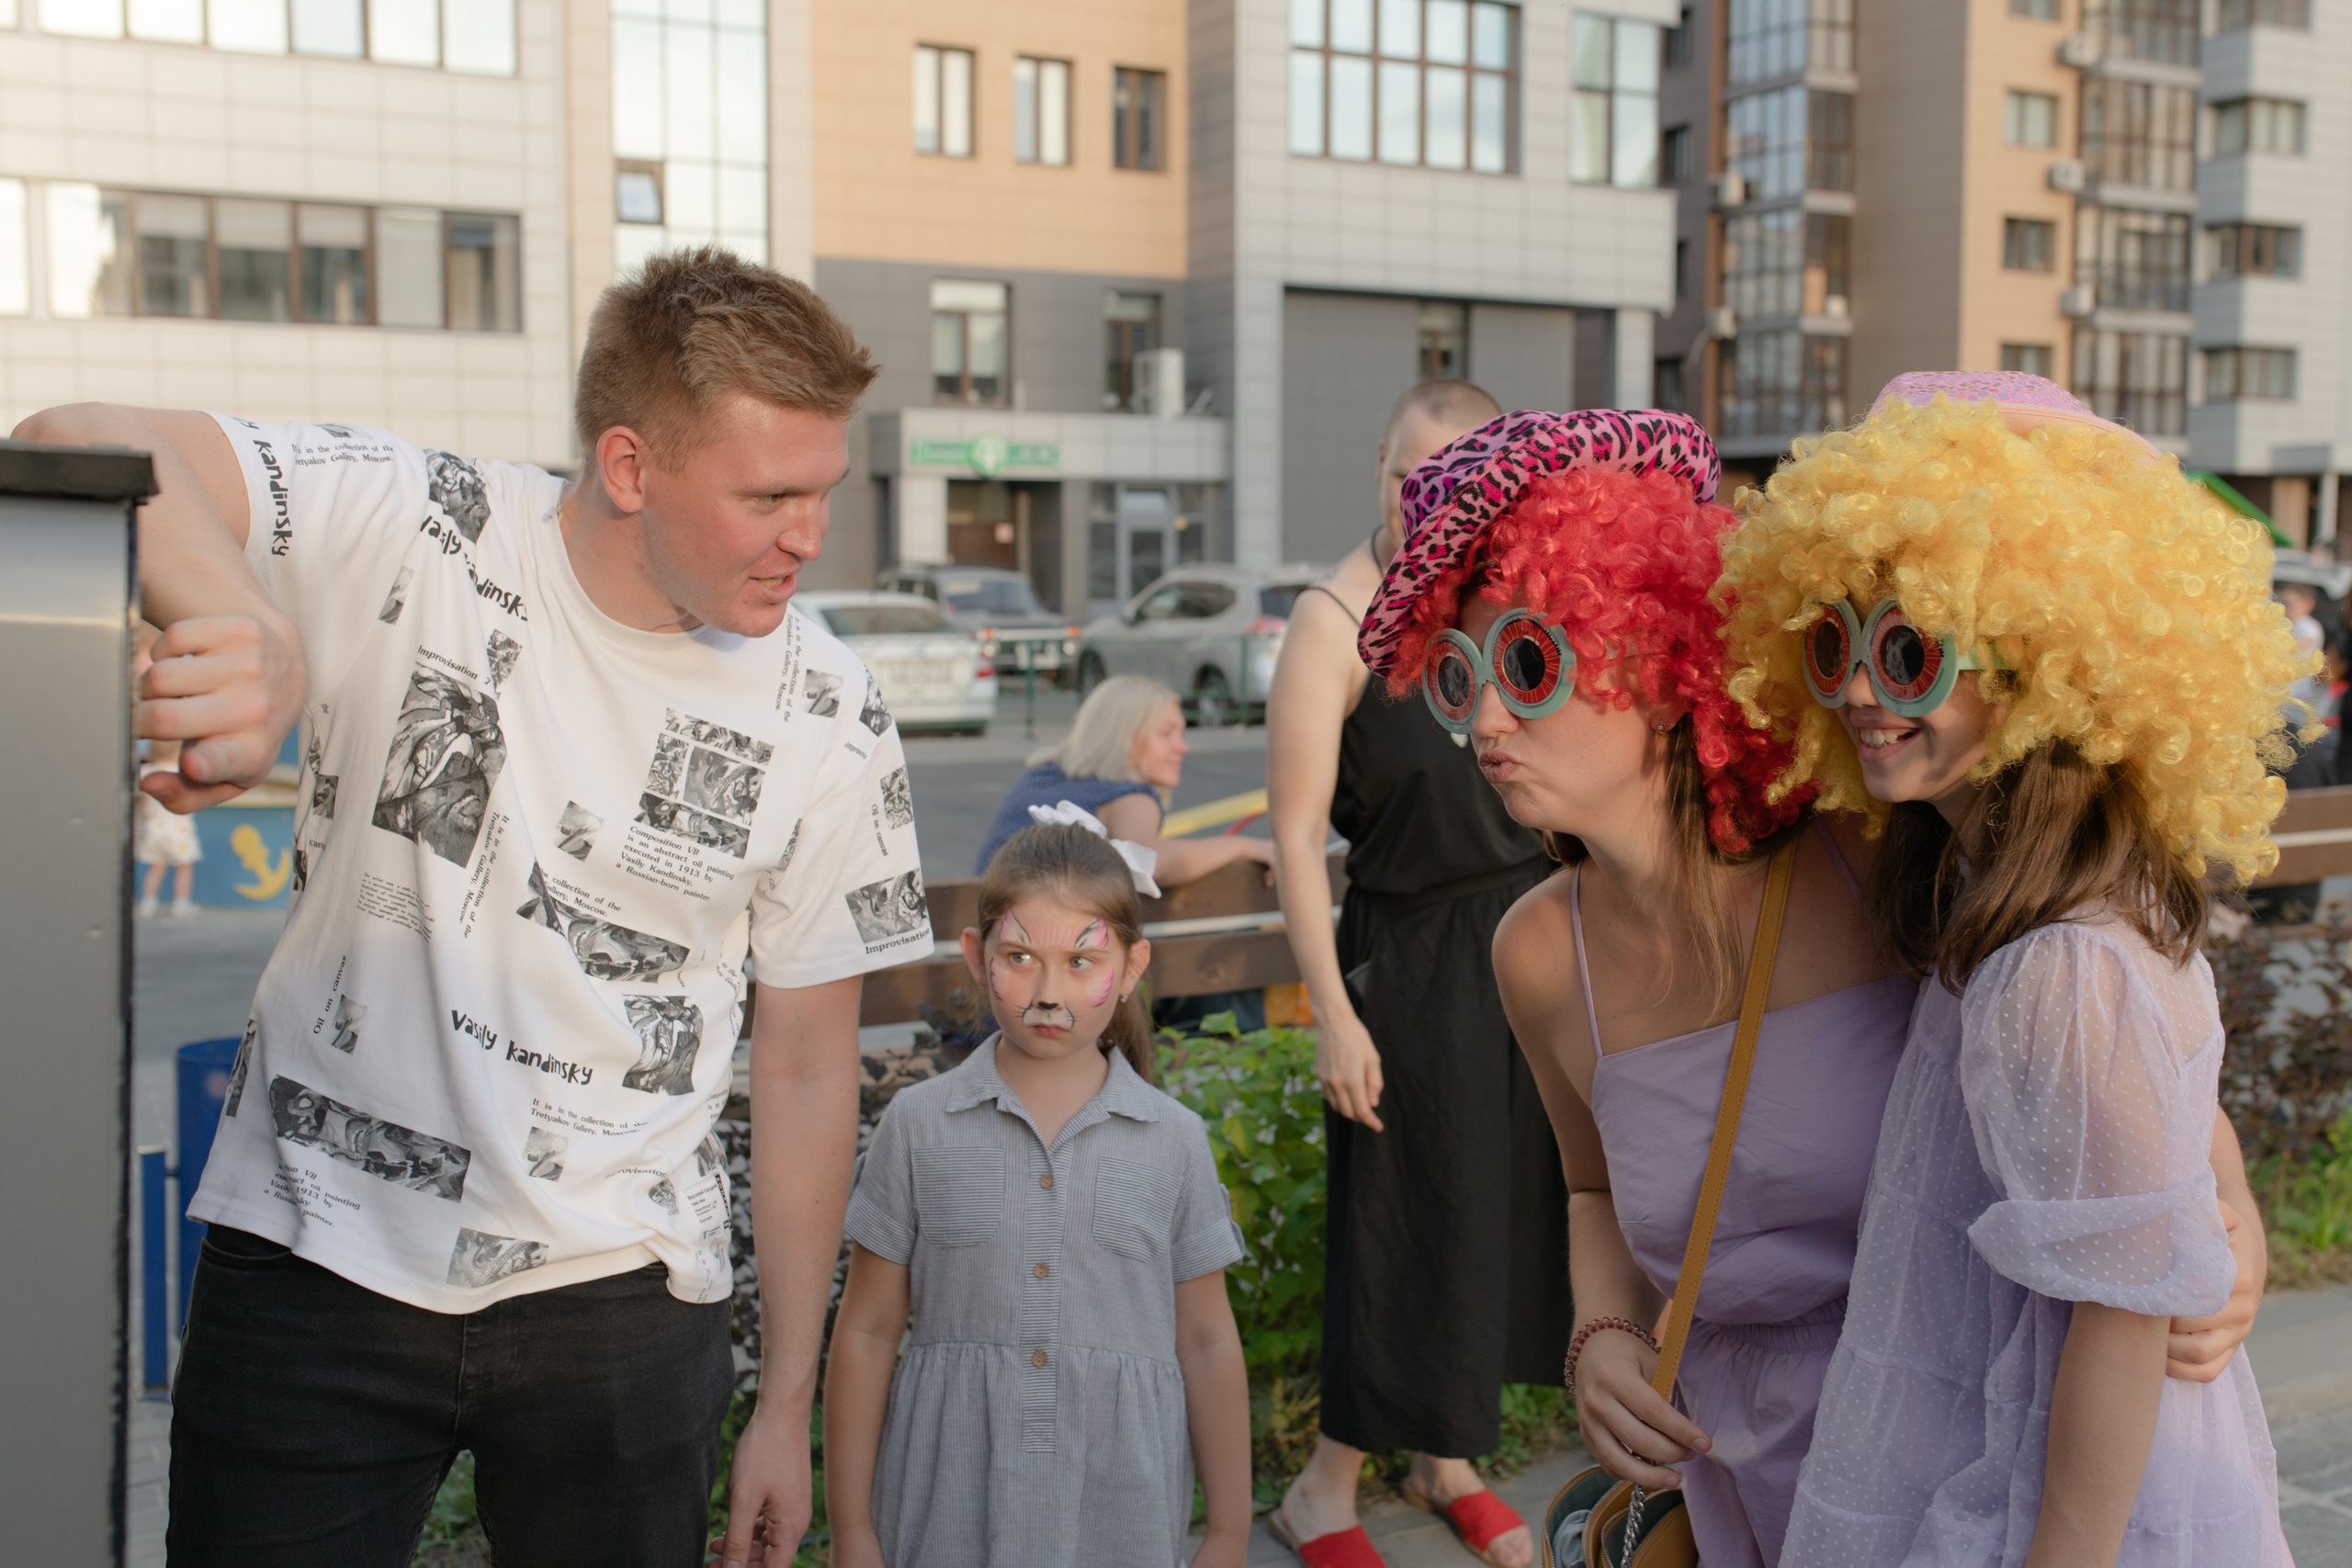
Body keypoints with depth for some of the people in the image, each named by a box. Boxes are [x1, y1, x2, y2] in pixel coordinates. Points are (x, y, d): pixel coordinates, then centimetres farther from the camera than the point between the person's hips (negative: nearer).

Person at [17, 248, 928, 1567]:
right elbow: (80, 449, -21)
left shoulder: (830, 724, -5)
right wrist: (249, 623, -43)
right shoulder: (414, 533, -10)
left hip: (619, 1295, 1)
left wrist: (789, 1406, 4)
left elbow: (808, 1065, 1)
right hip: (318, 1260, -1)